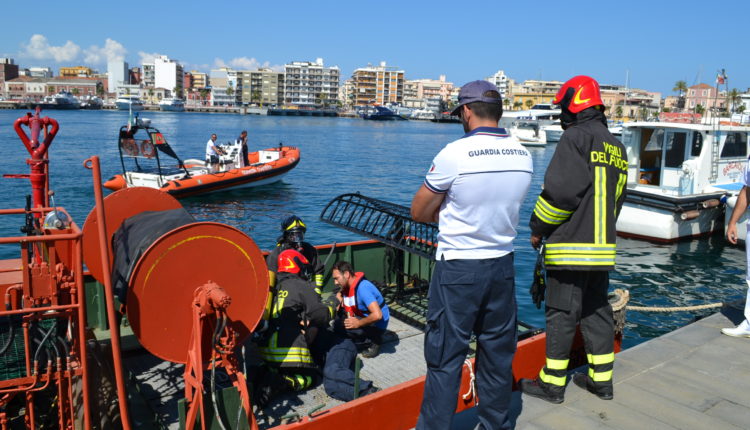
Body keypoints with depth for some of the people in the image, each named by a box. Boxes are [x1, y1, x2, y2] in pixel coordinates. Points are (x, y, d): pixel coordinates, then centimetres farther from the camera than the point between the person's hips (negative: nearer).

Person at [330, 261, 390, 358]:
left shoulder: (363, 288, -29)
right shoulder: (347, 284, -2)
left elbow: (377, 315, -37)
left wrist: (358, 323, -25)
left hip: (376, 325, -9)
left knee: (339, 325, -26)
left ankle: (373, 342, -8)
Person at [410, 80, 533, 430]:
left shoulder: (454, 154, -16)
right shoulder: (523, 156, 1)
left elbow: (419, 212, -7)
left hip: (458, 269, -5)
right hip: (502, 266, 6)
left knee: (445, 357, 5)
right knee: (498, 354, 17)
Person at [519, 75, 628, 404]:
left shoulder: (576, 136, -11)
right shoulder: (616, 146, 16)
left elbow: (560, 191, -19)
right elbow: (617, 198, 20)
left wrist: (538, 228, -7)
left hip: (570, 247, -8)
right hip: (603, 248, 8)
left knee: (561, 315, 0)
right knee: (597, 312, 16)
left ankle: (552, 383, 10)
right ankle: (601, 379, 25)